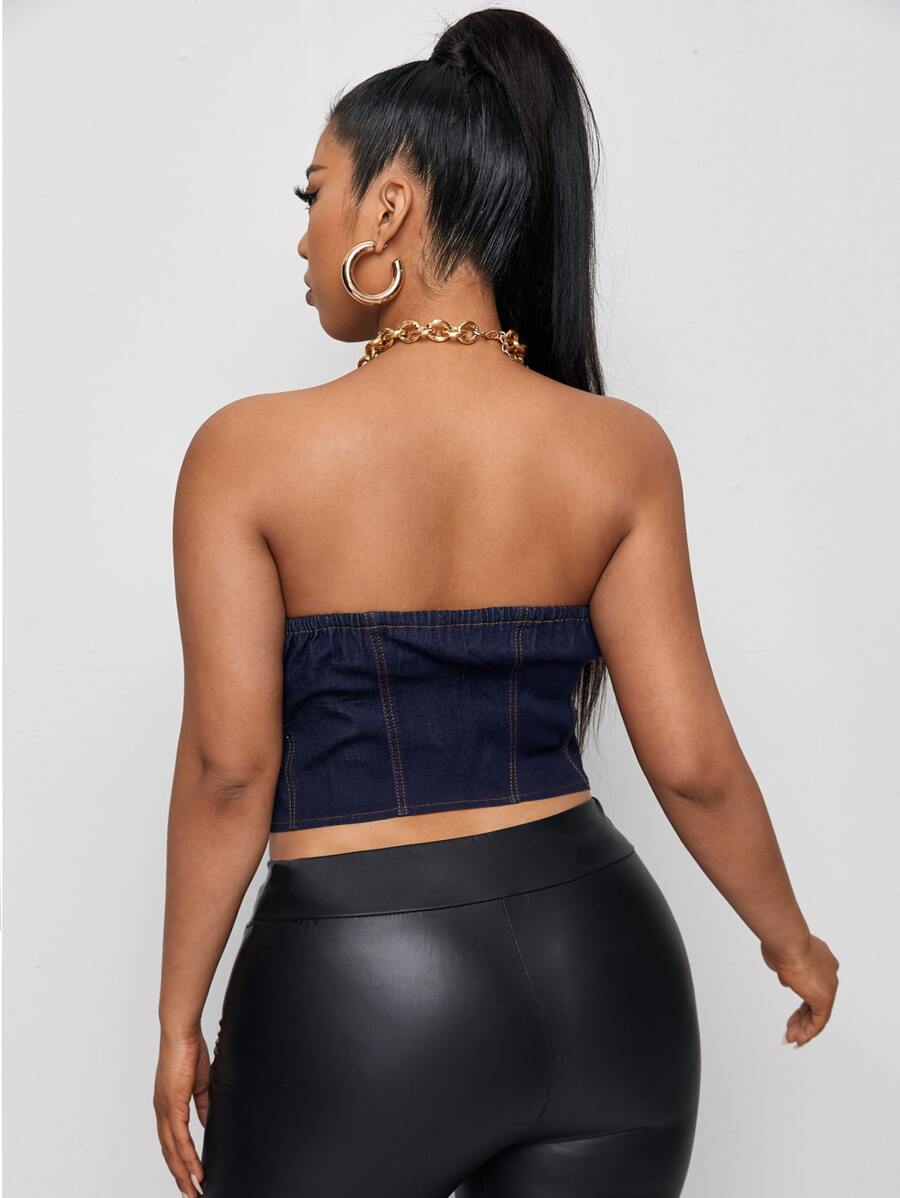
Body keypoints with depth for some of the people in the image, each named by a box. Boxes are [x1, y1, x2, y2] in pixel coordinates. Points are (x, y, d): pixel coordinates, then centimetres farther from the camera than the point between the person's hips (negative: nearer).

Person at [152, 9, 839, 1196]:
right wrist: (793, 943, 13)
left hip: (356, 986, -2)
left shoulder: (248, 451, -10)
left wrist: (181, 1015, 3)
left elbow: (229, 767, -10)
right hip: (600, 967, 3)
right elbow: (693, 761, -4)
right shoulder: (622, 449, -4)